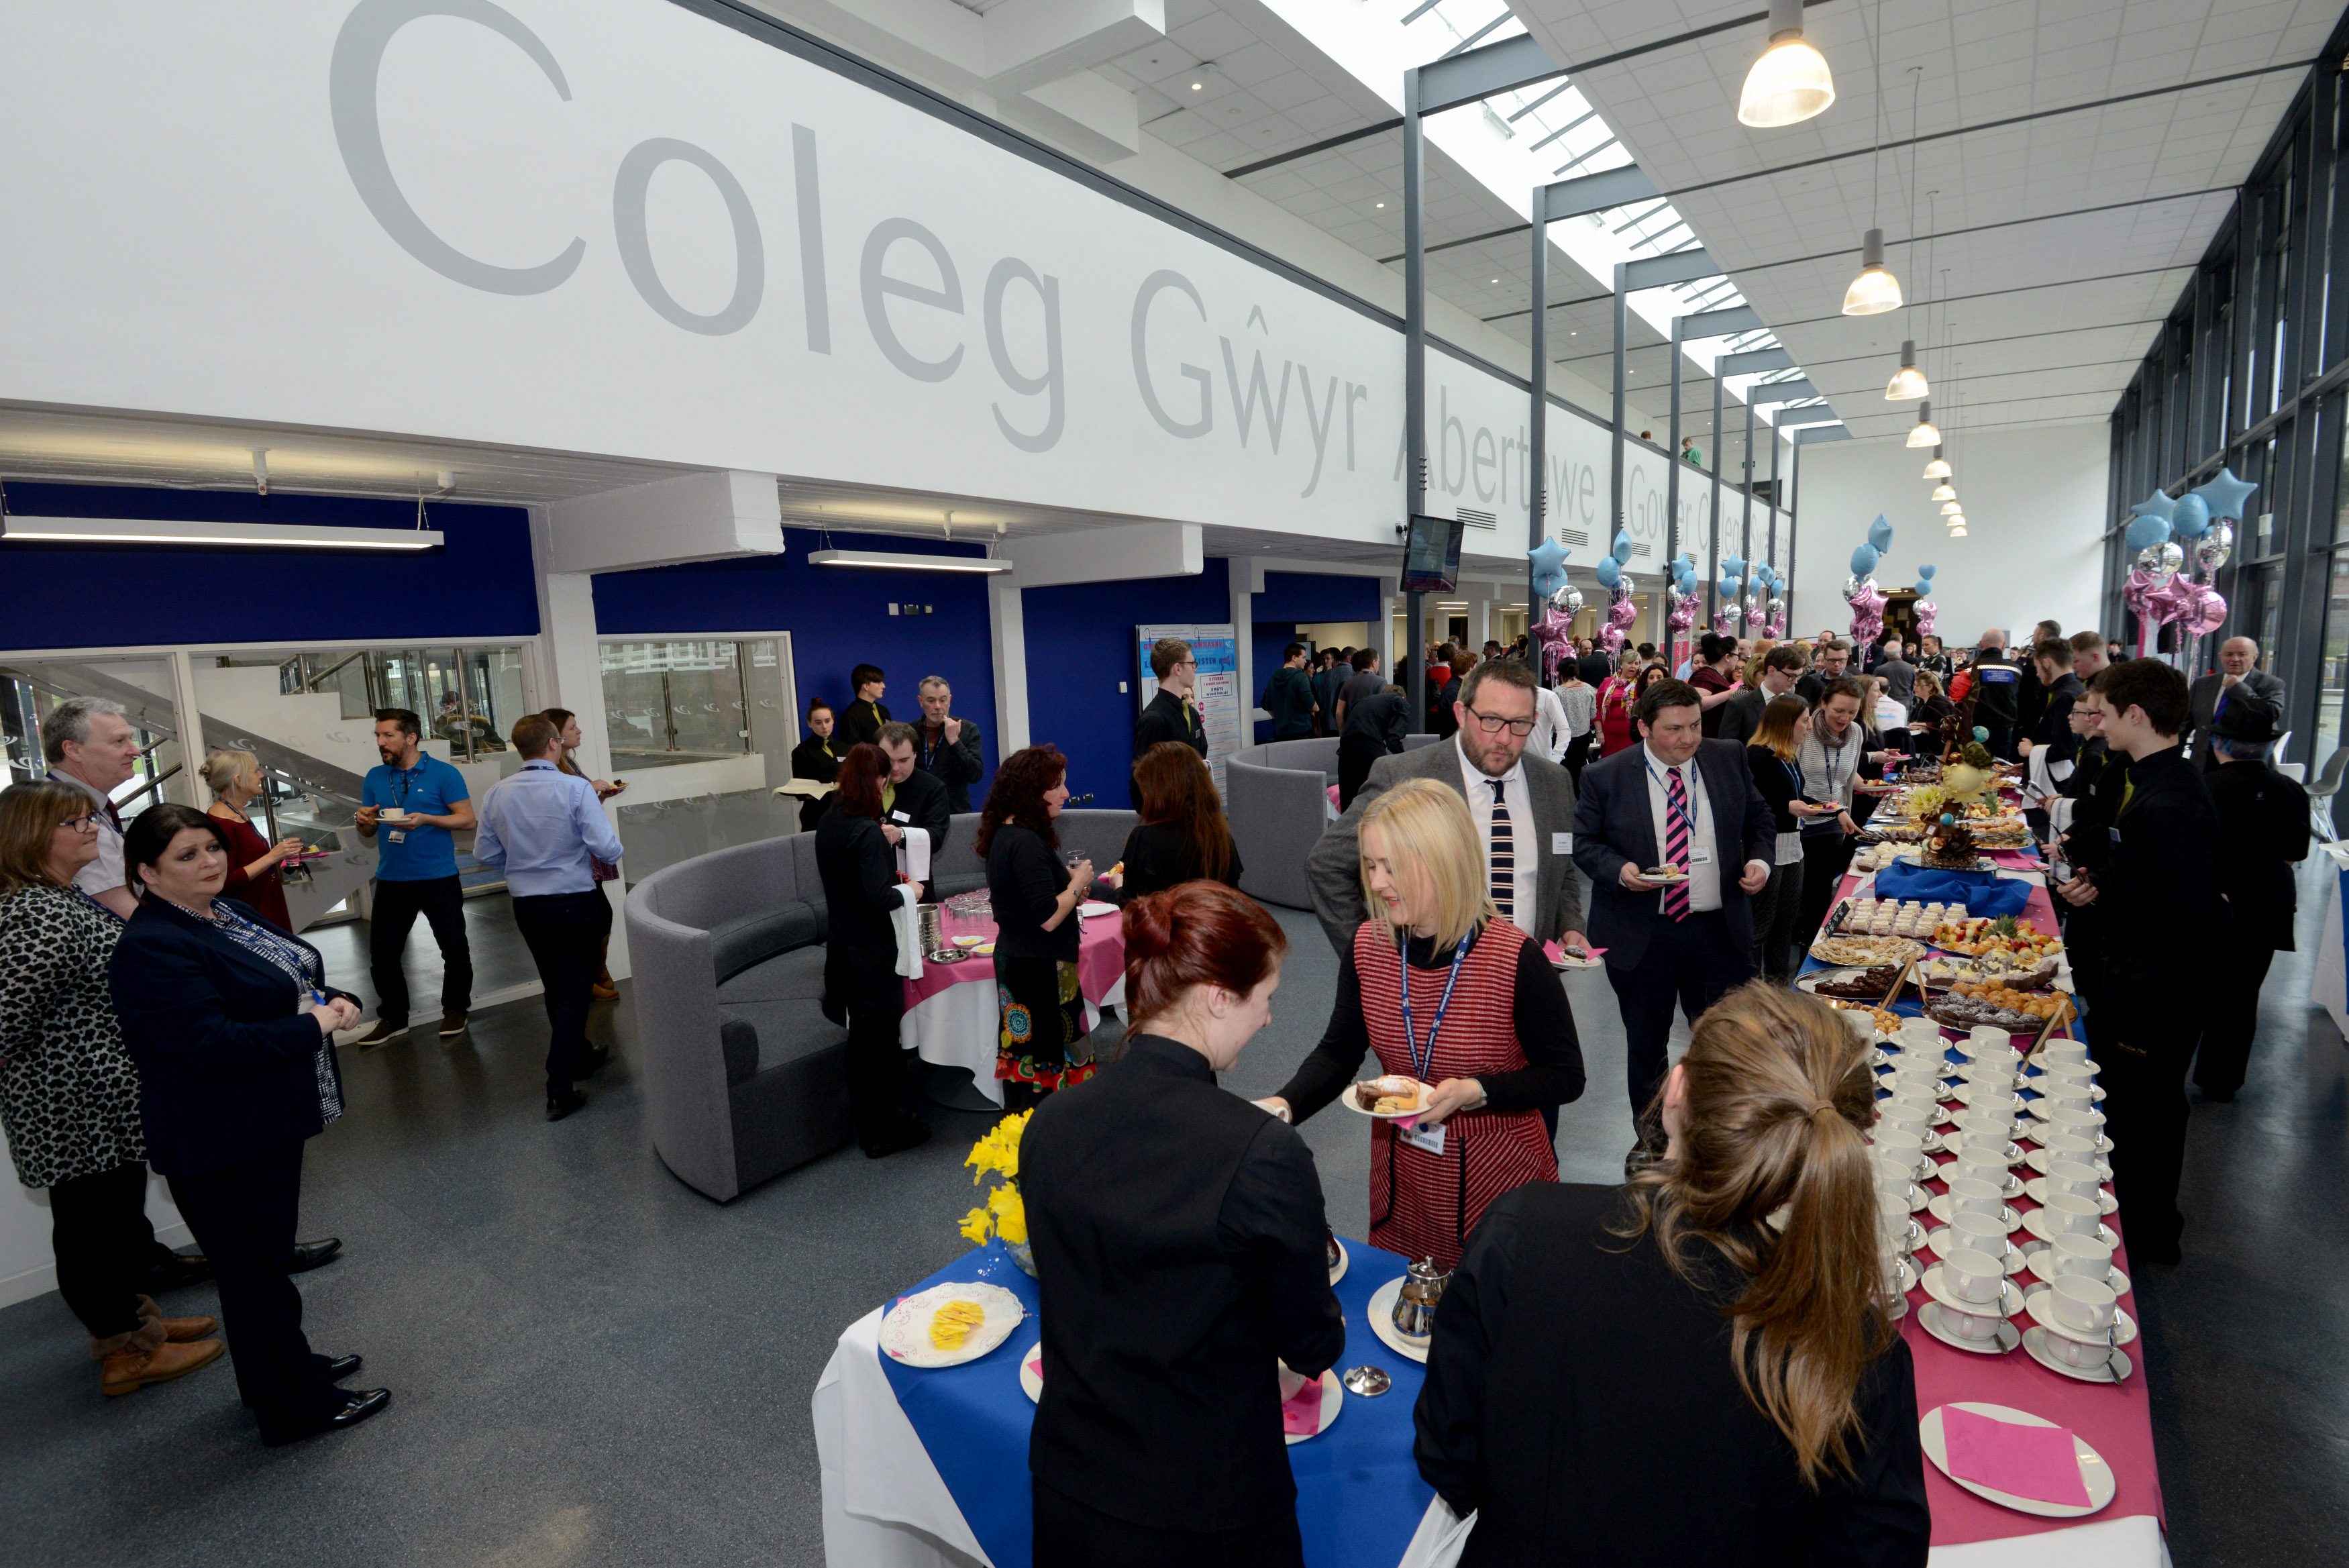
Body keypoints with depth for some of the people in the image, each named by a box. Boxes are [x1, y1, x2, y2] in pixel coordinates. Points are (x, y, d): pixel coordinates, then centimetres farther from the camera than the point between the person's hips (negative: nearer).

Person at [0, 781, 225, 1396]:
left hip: (106, 1105, 10)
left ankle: (131, 1320, 37)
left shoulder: (64, 898, 8)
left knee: (117, 1217, 22)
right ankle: (127, 1354, 20)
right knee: (97, 1224, 6)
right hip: (79, 1112, -10)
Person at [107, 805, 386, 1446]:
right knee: (255, 1269, 6)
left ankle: (287, 1366, 41)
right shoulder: (151, 949, -23)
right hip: (219, 1146, -9)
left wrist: (339, 1001, -4)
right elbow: (210, 1043, -29)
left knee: (266, 1256, 24)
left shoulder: (226, 912, 6)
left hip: (268, 1123, 9)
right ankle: (297, 1407, 20)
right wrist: (314, 1027, -20)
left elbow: (299, 976, 16)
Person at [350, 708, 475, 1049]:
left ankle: (455, 1010, 23)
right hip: (391, 880, 5)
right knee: (382, 952, 6)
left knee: (454, 947, 5)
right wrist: (364, 820, -8)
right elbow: (368, 833, 15)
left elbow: (467, 819, -8)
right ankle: (393, 1019, 20)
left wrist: (426, 819, -22)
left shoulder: (443, 774, -6)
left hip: (438, 878, -4)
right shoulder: (375, 778, 9)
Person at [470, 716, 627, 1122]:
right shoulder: (576, 788, -17)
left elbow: (485, 853, 5)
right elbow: (607, 849, -20)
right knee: (573, 991, 1)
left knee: (555, 988, 21)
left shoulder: (496, 794, -1)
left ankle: (579, 1056, 40)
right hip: (574, 902, -5)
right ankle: (560, 1089, -2)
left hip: (525, 904, 6)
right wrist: (609, 855, 3)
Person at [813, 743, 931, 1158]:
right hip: (871, 950, -8)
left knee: (862, 1037, 20)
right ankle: (882, 1133, 17)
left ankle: (866, 1121, 33)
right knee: (878, 1039, 5)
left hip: (841, 944, 8)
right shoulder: (868, 832, -23)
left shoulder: (828, 823, 3)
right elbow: (879, 896, -27)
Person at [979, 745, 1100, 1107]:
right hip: (1041, 969, -10)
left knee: (1020, 1057, 18)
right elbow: (1048, 918, -25)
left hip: (1012, 959, 10)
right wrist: (1077, 883, -10)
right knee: (1049, 1064, 0)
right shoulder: (1027, 844, -23)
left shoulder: (1003, 835, 7)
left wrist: (1067, 881, 8)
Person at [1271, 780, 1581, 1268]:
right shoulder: (1367, 947, -8)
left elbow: (1566, 1078, -11)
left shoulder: (1517, 961, -21)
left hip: (1498, 1181, -4)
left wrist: (1474, 1092, -25)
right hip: (1402, 1178, 4)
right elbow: (1338, 1053, -2)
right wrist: (1281, 1106, -19)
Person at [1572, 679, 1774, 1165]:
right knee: (1646, 1043, 13)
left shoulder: (1730, 759, 2)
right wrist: (1619, 869, -21)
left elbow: (1758, 817, 13)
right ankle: (1651, 1137, 34)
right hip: (1641, 936, -2)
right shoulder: (1606, 777, -9)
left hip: (1721, 929, 2)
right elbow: (1585, 843, -3)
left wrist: (1760, 859, -5)